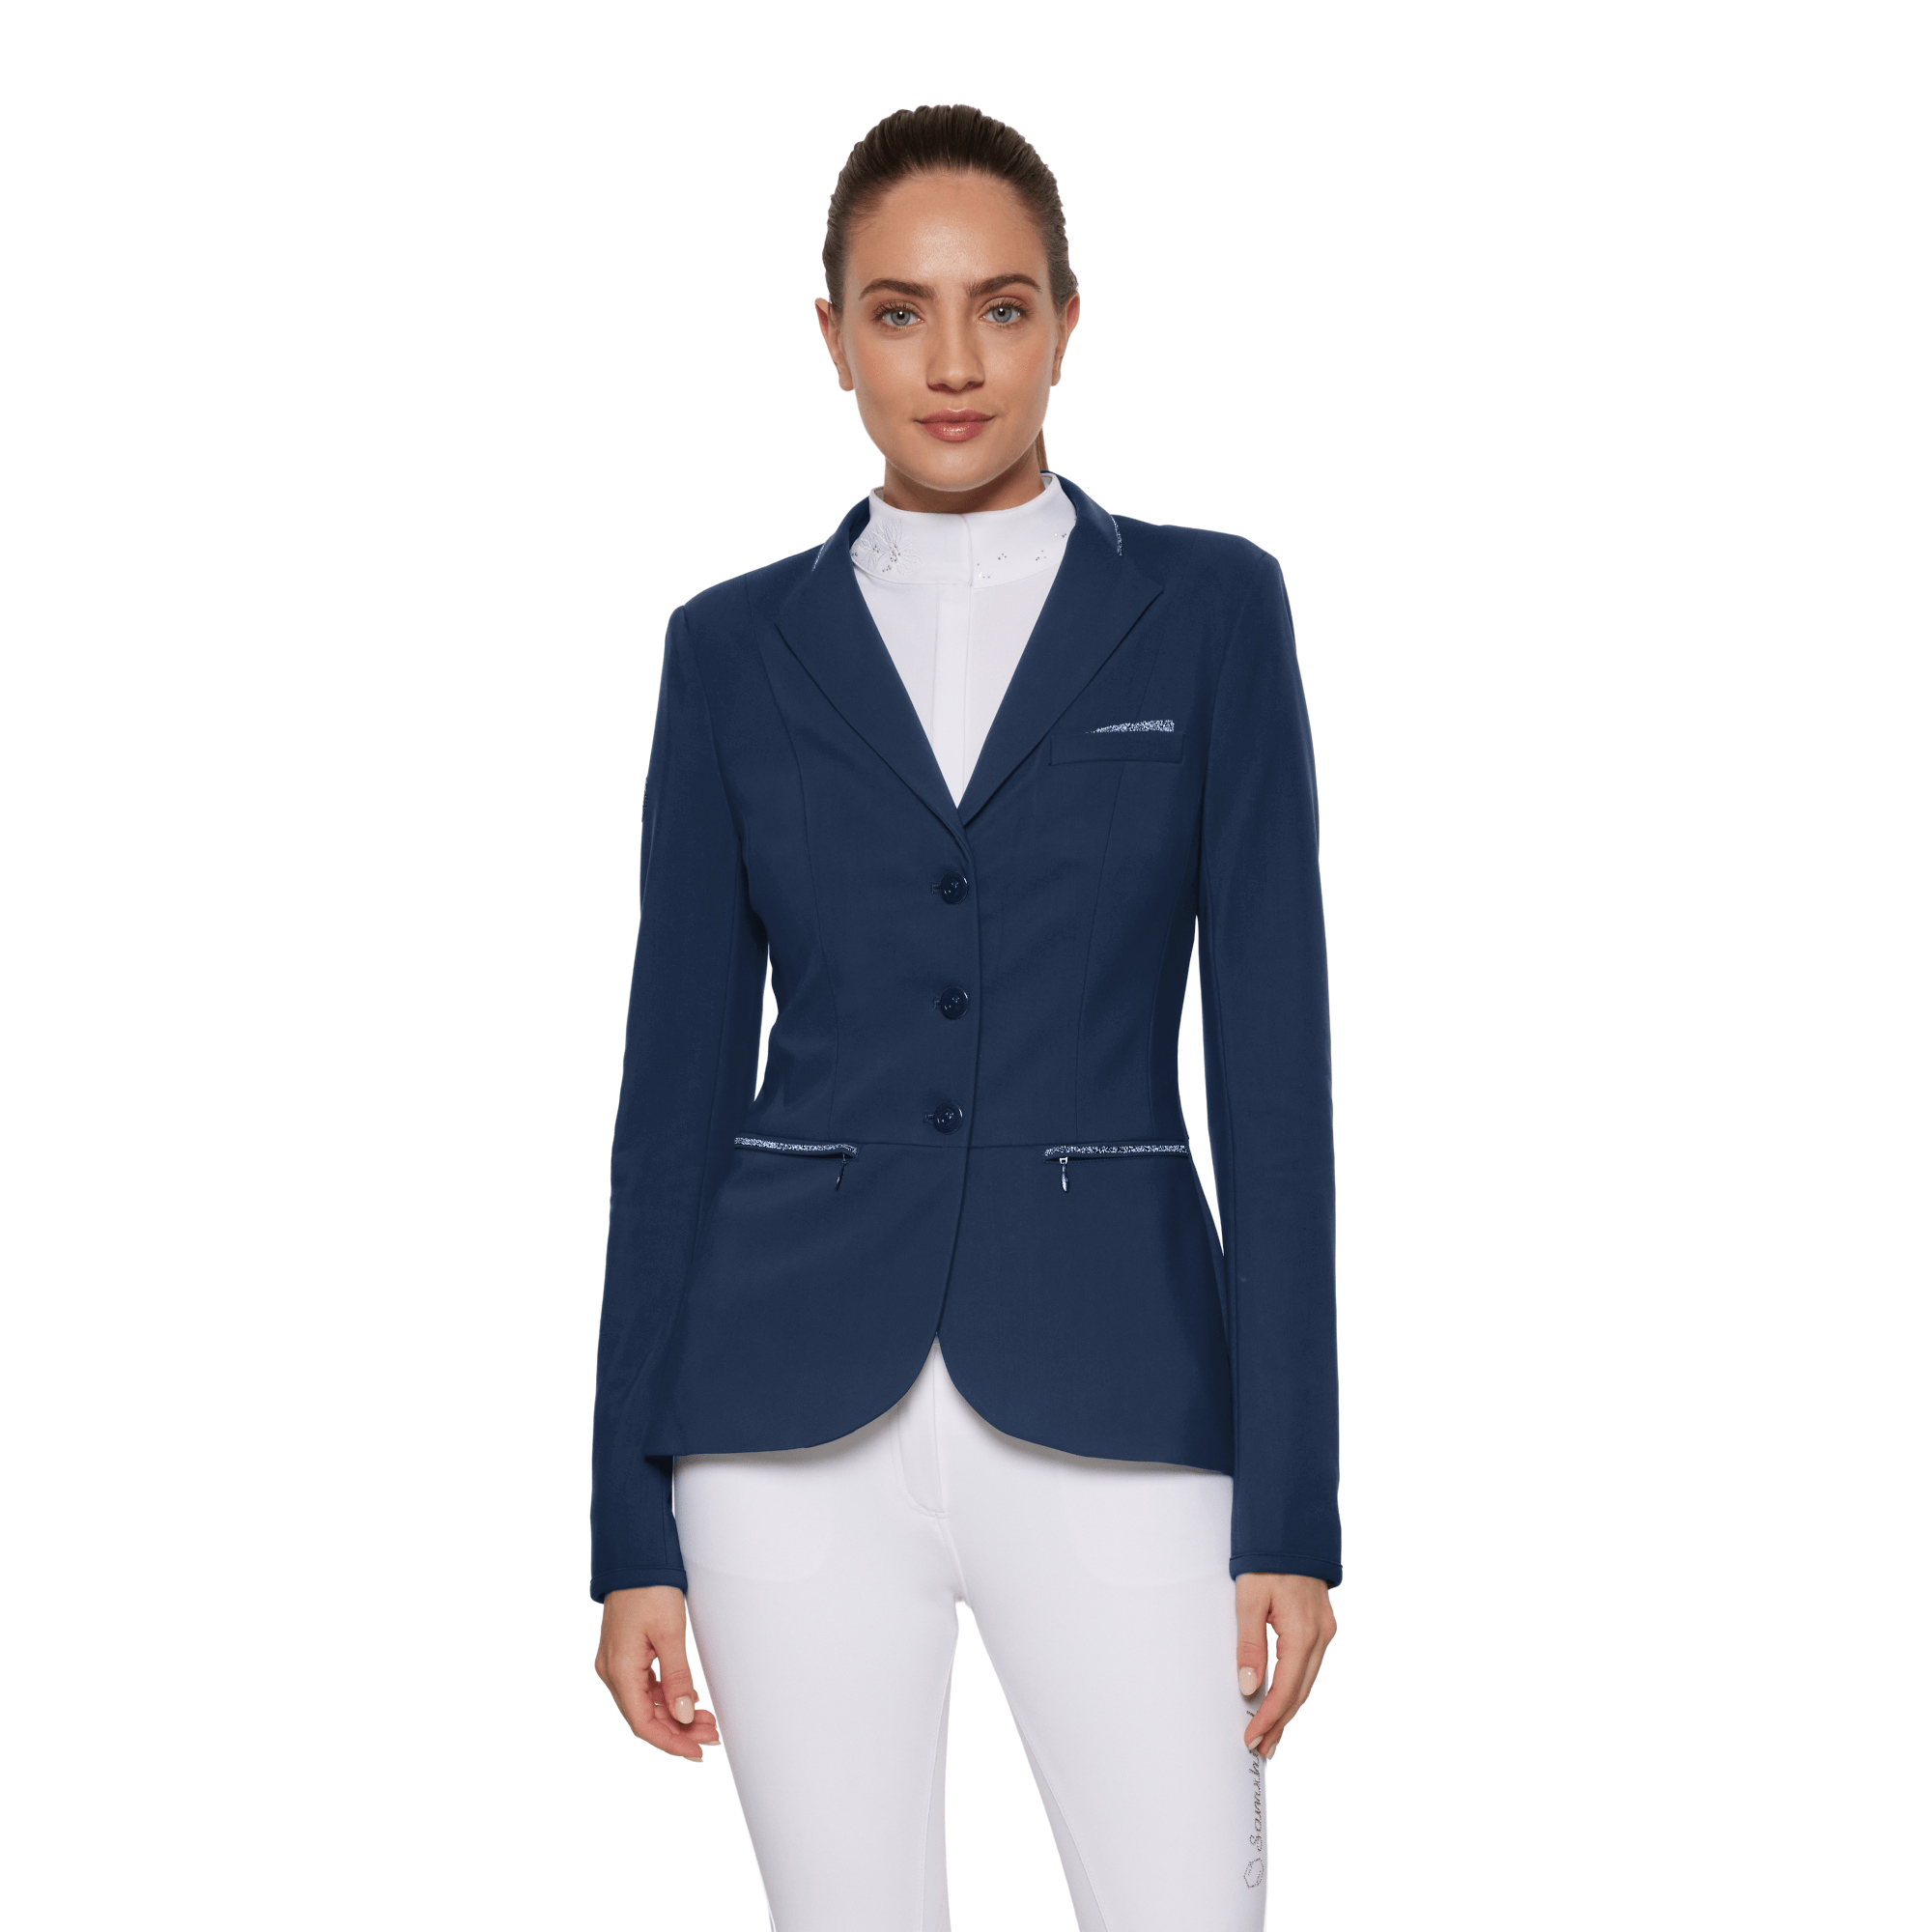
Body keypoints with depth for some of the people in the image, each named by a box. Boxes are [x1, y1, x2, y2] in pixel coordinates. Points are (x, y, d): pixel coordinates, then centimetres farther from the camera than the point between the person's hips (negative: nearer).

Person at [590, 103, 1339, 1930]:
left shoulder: (1207, 609, 3)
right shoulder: (737, 648, 7)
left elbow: (1271, 1057, 0)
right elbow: (678, 1080, 7)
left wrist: (1292, 1510, -6)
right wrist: (632, 1526, 3)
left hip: (1104, 1406, -1)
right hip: (800, 1417, 1)